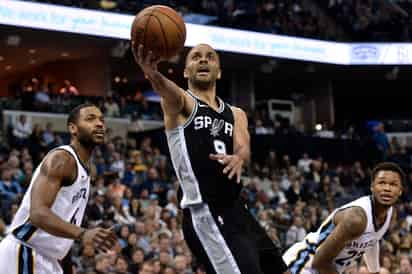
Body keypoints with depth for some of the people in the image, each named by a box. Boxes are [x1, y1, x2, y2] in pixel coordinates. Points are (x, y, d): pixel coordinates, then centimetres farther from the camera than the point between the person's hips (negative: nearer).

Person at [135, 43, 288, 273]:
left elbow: (244, 148, -3)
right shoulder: (181, 103, 2)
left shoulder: (236, 114, 19)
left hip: (237, 212, 7)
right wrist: (153, 74, -49)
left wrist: (238, 158, -30)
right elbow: (170, 92, -24)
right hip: (205, 214, -7)